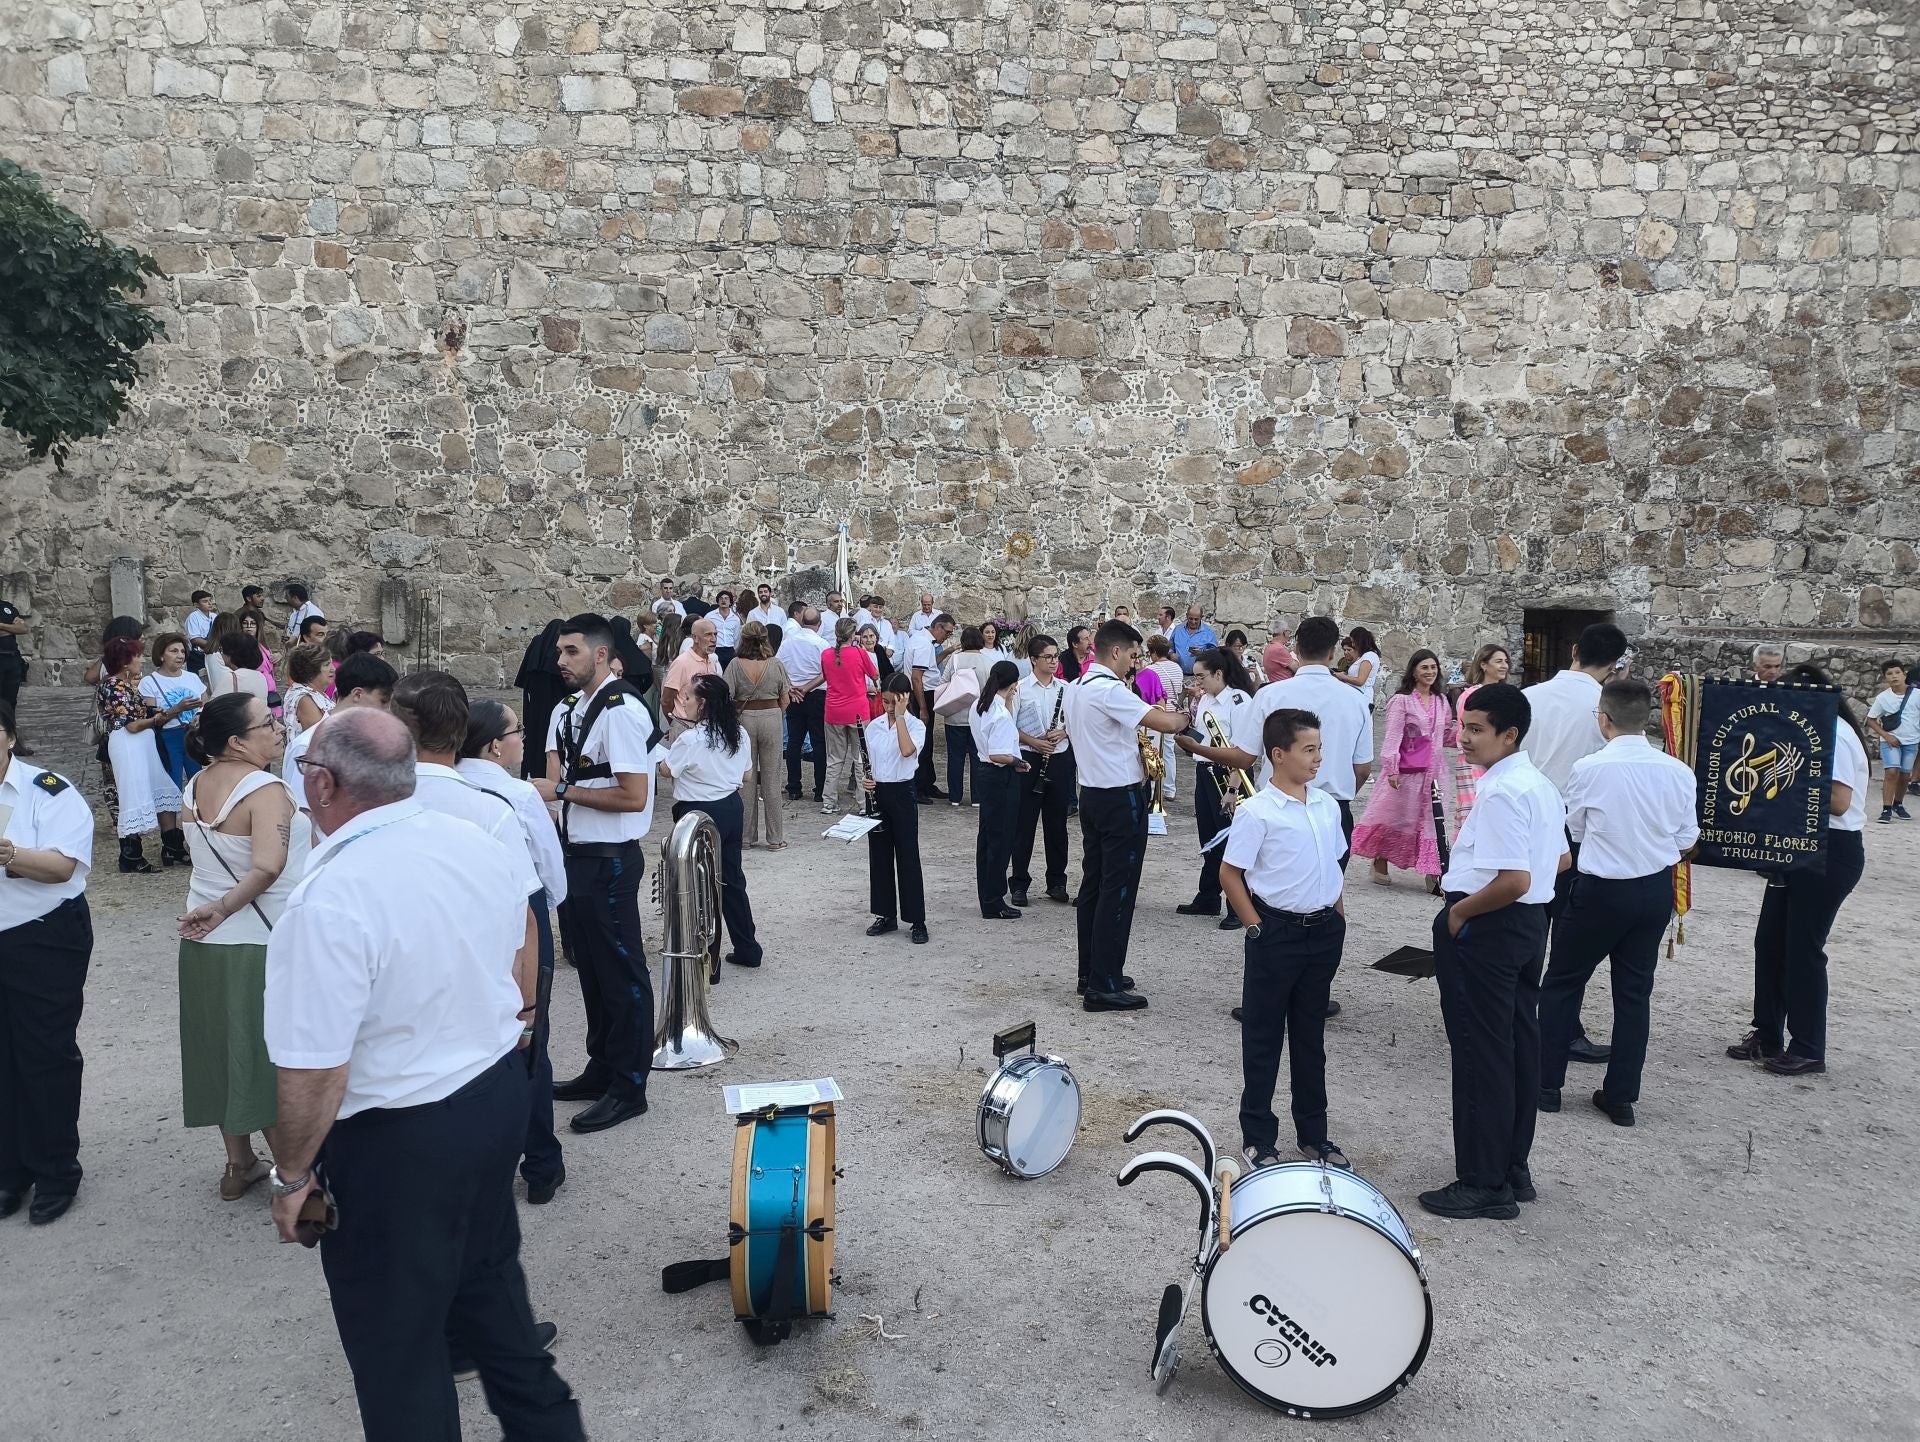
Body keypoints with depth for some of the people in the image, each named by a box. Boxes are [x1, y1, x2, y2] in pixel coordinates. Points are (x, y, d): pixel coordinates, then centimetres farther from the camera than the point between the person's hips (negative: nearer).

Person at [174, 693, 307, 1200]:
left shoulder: (194, 787, 4)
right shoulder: (266, 789, -22)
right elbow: (267, 867, -35)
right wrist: (224, 908, -26)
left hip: (205, 943, 8)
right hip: (262, 945, -7)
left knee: (224, 1047, 17)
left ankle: (239, 1166, 30)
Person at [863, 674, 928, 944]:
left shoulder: (916, 725, -8)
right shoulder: (874, 726, 6)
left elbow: (907, 751, -28)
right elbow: (868, 761, 14)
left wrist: (900, 716, -23)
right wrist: (866, 780, -7)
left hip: (902, 793, -5)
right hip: (877, 793, 5)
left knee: (907, 857, -1)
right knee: (879, 855, 10)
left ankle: (917, 921, 6)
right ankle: (886, 915, 22)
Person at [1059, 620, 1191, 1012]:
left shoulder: (1076, 689, 10)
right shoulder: (1109, 691, -20)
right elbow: (1166, 722, -25)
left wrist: (1132, 748, 12)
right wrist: (1185, 717, -4)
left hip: (1091, 793, 10)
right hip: (1121, 798, -10)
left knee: (1093, 883, 14)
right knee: (1118, 890, -5)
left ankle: (1090, 972, 22)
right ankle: (1104, 986, -2)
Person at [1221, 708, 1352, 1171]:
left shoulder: (1327, 806, 6)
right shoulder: (1256, 812, -13)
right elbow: (1230, 874, -11)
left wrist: (1337, 920, 9)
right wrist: (1257, 929, -10)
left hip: (1323, 932, 6)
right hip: (1277, 933, -6)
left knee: (1310, 1036, 16)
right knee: (1264, 1038, 6)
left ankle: (1313, 1133, 28)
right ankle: (1258, 1137, 18)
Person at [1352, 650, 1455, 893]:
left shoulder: (1441, 702, 11)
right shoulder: (1402, 700, -8)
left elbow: (1446, 736, 18)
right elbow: (1393, 737, -12)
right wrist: (1391, 768, -18)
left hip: (1432, 772, 5)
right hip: (1405, 771, -5)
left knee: (1432, 819, 2)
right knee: (1394, 818, 6)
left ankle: (1433, 874, 3)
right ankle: (1380, 866, 21)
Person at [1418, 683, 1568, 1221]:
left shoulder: (1501, 793, -22)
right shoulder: (1540, 785, 10)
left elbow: (1514, 881, -28)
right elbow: (1561, 860, 20)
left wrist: (1460, 911, -15)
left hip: (1486, 929, -10)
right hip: (1531, 924, 10)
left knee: (1481, 1055, -1)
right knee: (1520, 1046, 15)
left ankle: (1484, 1184, 8)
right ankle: (1514, 1171, 27)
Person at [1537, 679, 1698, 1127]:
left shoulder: (1589, 769, -16)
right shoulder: (1678, 772, -6)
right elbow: (1687, 841, 3)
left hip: (1601, 889, -4)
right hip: (1656, 890, 4)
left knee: (1562, 984, 11)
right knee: (1634, 991, 13)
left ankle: (1547, 1085, 16)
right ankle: (1621, 1097, 20)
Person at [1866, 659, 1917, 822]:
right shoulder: (1883, 698, -6)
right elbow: (1871, 720, 1)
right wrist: (1886, 735, -10)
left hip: (1911, 741, 2)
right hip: (1890, 740, -2)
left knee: (1905, 775, 10)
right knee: (1892, 771, -15)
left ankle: (1898, 804, 32)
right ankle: (1886, 809, -13)